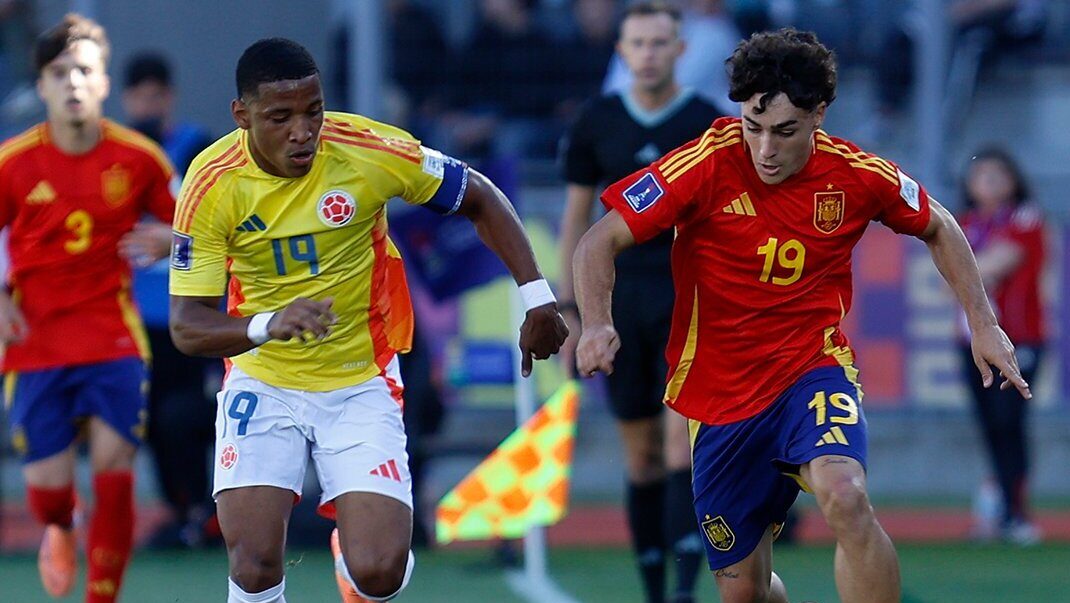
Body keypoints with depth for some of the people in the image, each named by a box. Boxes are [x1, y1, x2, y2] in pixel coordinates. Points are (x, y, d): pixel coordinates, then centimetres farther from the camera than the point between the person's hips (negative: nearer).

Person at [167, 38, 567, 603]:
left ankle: (351, 549, 25)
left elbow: (480, 199, -1)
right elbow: (188, 327, -17)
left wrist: (537, 296, -7)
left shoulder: (366, 150, -17)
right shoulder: (212, 184, -17)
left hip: (361, 384, 0)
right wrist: (268, 325, -37)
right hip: (263, 383, 0)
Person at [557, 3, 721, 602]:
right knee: (643, 453, 7)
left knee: (683, 438, -16)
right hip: (620, 300, 3)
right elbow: (576, 216, 12)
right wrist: (569, 310, 9)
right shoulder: (597, 123, 5)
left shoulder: (709, 125, -3)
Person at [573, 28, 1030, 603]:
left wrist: (983, 323, 8)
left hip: (814, 368, -1)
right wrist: (597, 325, -29)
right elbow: (599, 243, -12)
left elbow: (938, 229, 14)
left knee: (845, 497, -33)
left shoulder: (857, 176, -8)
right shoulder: (710, 163, -14)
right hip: (720, 396, 1)